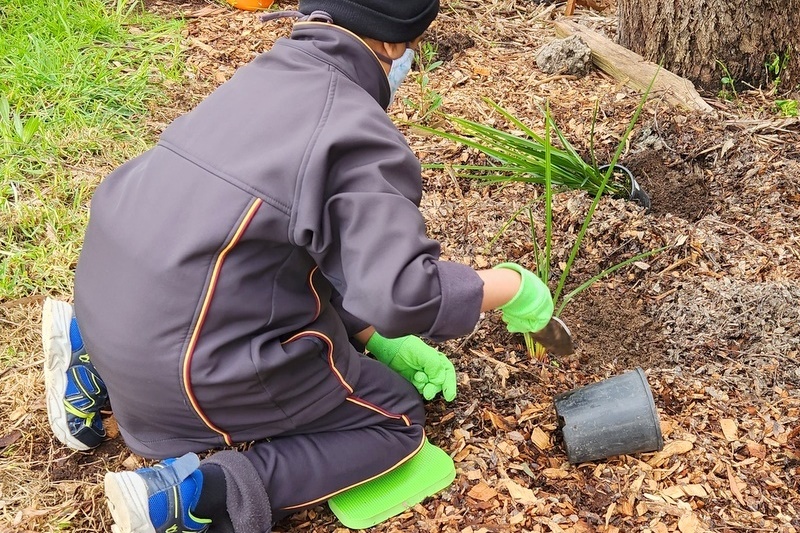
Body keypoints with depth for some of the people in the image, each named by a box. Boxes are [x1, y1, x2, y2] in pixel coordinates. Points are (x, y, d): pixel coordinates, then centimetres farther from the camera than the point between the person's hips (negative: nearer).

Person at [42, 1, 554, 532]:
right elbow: (402, 295, -24)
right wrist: (510, 285, -6)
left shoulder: (264, 76, 11)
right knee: (399, 421, 11)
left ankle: (94, 358, 19)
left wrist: (378, 343, 16)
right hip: (195, 372, -8)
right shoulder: (365, 138, -15)